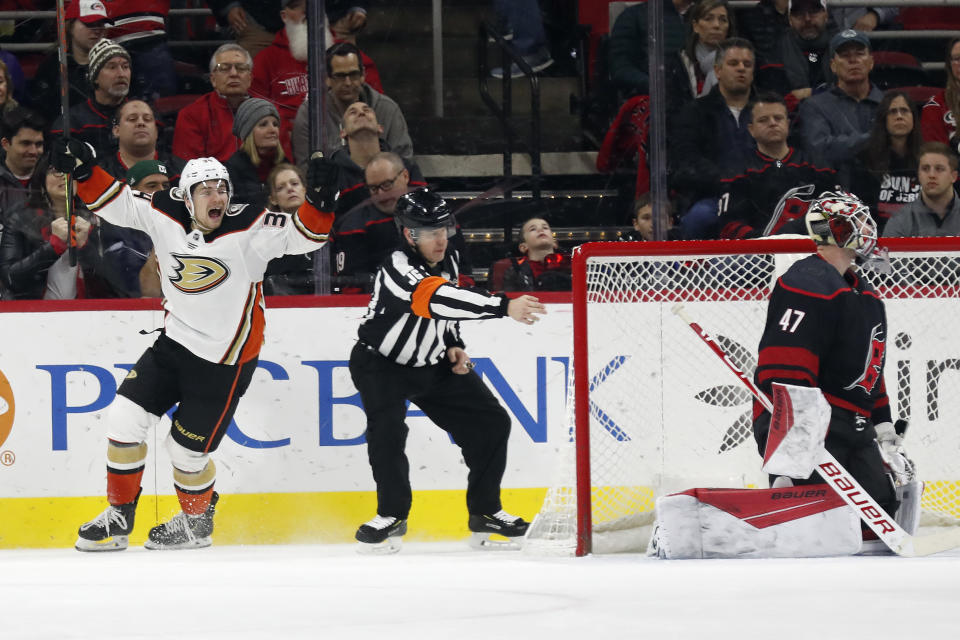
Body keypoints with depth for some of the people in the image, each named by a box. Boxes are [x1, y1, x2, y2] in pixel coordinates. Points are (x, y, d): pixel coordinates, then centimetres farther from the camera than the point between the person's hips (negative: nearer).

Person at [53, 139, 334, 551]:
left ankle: (197, 522, 30)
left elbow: (304, 235, -22)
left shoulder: (249, 229, -18)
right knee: (126, 417, -5)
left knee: (187, 450, 2)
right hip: (175, 343, 5)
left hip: (226, 360, -5)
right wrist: (83, 169, -14)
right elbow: (115, 203, 1)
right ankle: (118, 520, 10)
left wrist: (318, 199, -40)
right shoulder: (166, 216, -7)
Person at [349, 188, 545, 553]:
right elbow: (438, 299, -47)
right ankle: (392, 515, -15)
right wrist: (504, 307, -55)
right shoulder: (398, 269, -31)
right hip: (381, 364, -7)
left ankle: (485, 511, 13)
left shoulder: (448, 260, -6)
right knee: (387, 428, -31)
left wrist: (454, 345, -2)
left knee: (490, 423, 0)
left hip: (434, 365, 7)